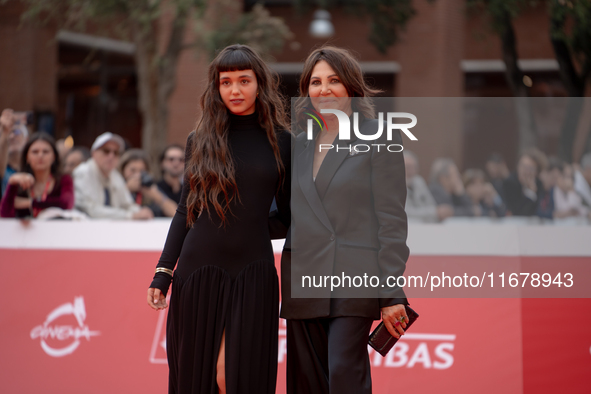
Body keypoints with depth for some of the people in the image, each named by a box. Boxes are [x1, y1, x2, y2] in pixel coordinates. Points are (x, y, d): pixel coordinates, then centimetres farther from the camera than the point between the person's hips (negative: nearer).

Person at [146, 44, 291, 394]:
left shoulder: (280, 142, 5)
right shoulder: (200, 141, 7)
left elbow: (286, 213, 10)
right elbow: (185, 211, 10)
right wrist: (163, 272, 2)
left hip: (252, 271, -1)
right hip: (199, 268, 1)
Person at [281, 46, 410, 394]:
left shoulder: (379, 138, 0)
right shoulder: (299, 145, 16)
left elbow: (392, 219, -5)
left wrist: (392, 294, -11)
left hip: (354, 280, -5)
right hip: (303, 283, 6)